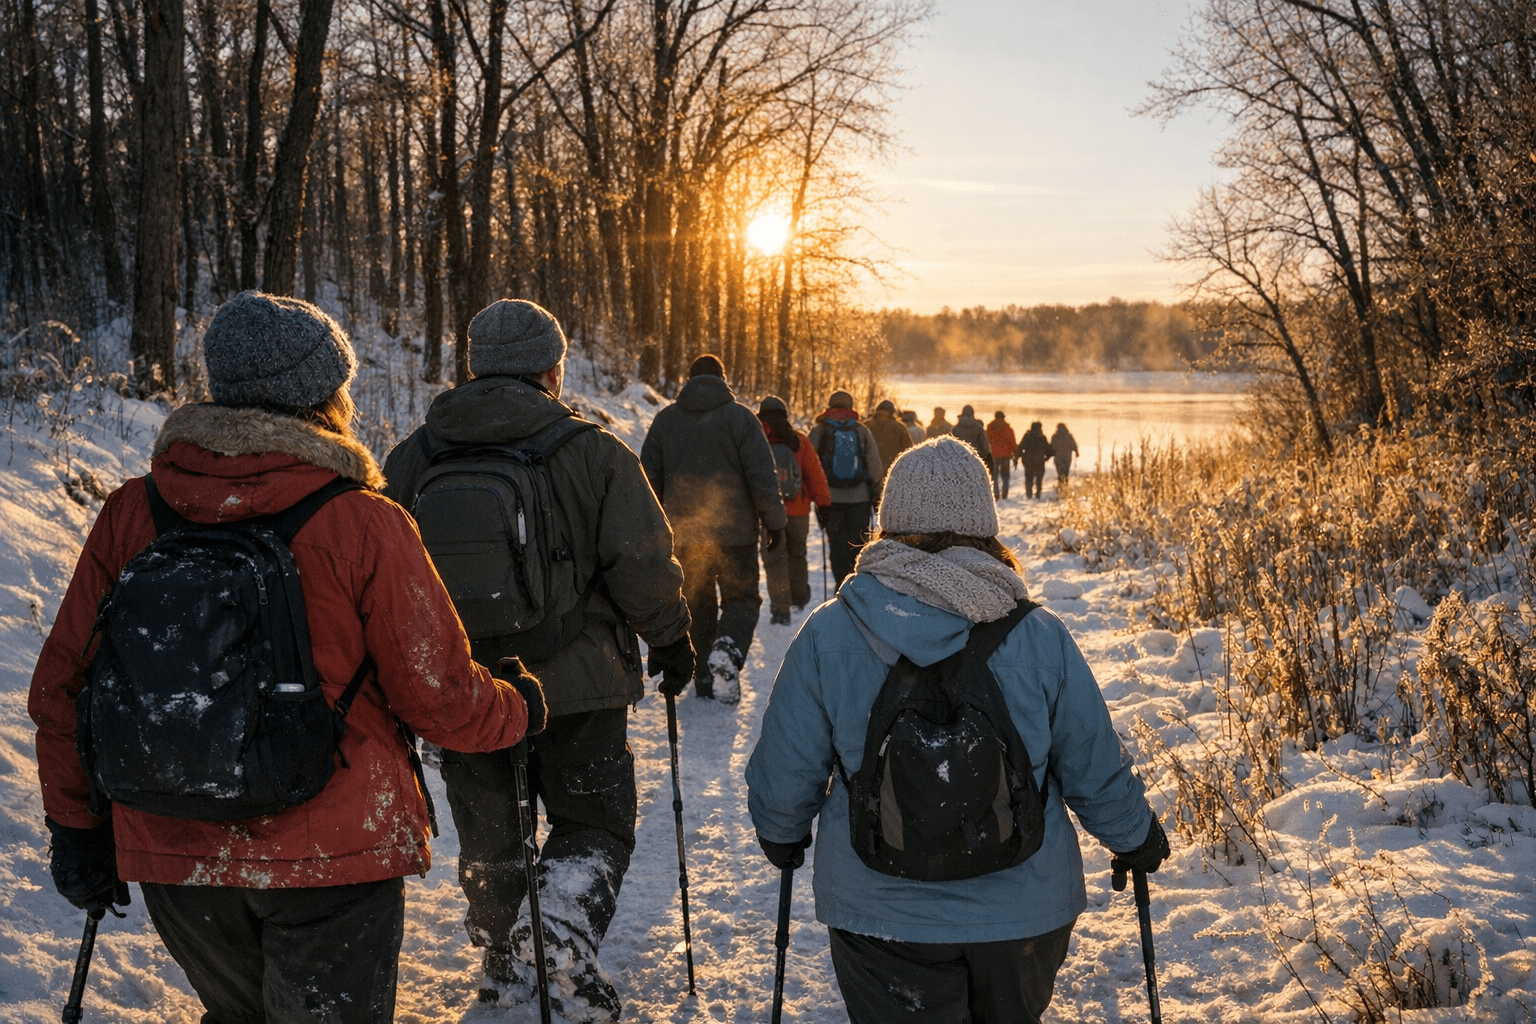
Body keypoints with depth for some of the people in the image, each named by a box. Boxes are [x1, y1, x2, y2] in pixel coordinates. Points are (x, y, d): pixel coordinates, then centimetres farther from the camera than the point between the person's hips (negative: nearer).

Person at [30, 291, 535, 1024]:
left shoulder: (131, 513, -4)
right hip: (330, 854, -4)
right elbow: (441, 698, -10)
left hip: (173, 855, 4)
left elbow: (62, 686, 2)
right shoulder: (364, 526, -15)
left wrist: (77, 826, 15)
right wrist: (519, 710, 11)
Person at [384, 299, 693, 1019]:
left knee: (488, 835, 18)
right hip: (575, 681, -3)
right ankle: (562, 930, -11)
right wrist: (670, 640, 6)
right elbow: (642, 564, -10)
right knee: (595, 821, 12)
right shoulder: (593, 452, -10)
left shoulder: (416, 454, 1)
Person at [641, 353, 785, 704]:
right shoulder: (740, 417, -4)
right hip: (734, 530, -3)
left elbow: (650, 476, 10)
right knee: (741, 598, 8)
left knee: (696, 603, 14)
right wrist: (774, 523, 1)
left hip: (683, 533, 3)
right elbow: (762, 476, -7)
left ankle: (704, 678, 12)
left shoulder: (664, 420, 6)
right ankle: (727, 650, -20)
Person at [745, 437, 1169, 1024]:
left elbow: (784, 774, -4)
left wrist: (782, 837, 18)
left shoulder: (827, 635, -13)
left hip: (879, 912, -1)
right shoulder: (1041, 637, -11)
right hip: (1026, 908, 2)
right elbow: (1096, 771, -2)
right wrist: (1137, 839, 18)